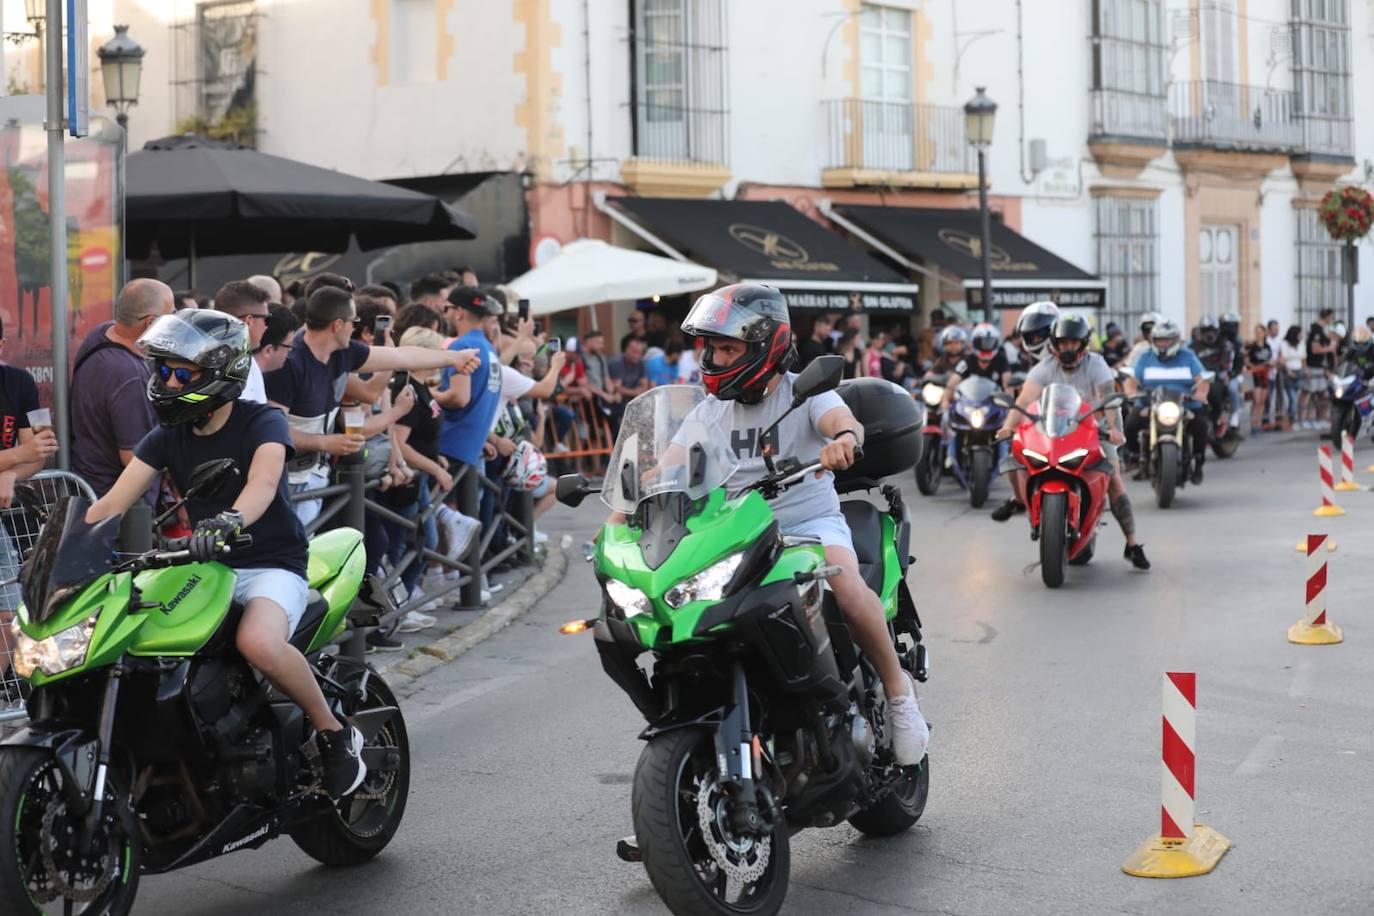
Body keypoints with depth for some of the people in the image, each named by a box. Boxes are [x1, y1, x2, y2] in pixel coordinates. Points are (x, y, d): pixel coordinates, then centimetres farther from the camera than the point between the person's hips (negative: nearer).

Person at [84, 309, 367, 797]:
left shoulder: (262, 422, -8)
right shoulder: (168, 436, 9)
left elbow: (263, 481, -29)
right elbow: (113, 501, 0)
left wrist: (230, 521, -50)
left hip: (272, 565, -6)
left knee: (258, 642, -38)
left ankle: (334, 732, -13)